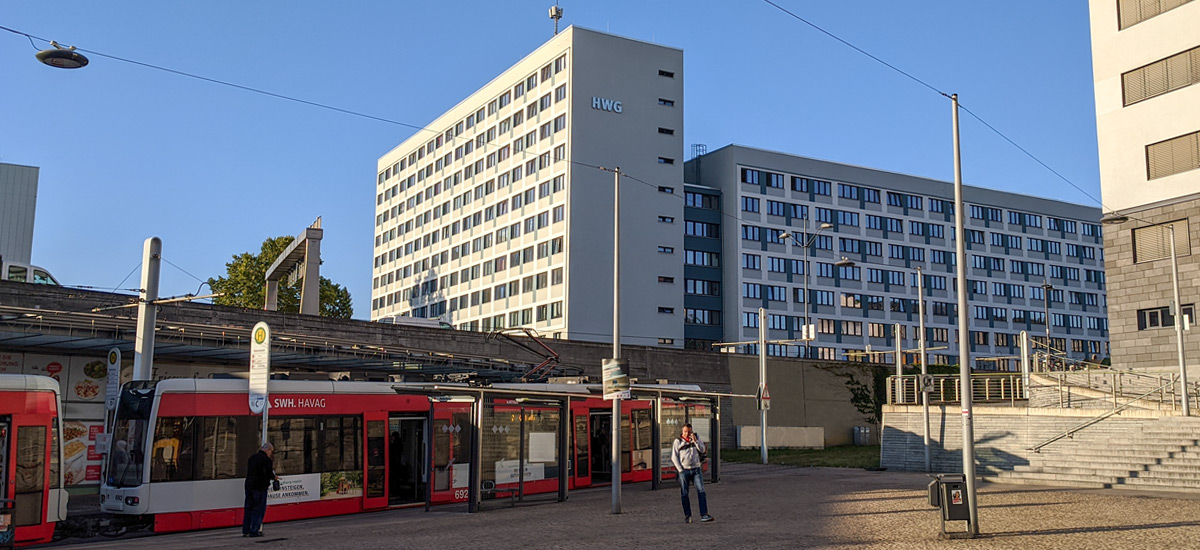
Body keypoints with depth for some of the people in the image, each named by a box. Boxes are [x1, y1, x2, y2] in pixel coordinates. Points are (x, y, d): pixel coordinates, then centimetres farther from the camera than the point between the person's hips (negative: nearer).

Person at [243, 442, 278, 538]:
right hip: (259, 487, -8)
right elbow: (269, 474, -12)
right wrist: (274, 477, 10)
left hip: (248, 486, 8)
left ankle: (245, 530, 14)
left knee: (248, 508, 12)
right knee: (259, 509, -2)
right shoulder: (266, 459, -11)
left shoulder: (252, 458, 15)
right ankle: (254, 531, -4)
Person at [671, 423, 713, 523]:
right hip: (684, 470, -1)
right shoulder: (677, 441, 3)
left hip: (696, 469, 2)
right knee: (684, 494, 1)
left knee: (701, 491, -9)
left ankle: (704, 515, -11)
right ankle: (687, 516, 10)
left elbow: (702, 450, -1)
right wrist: (680, 470, -5)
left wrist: (695, 440, -13)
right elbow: (674, 457, 1)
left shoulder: (696, 439, 11)